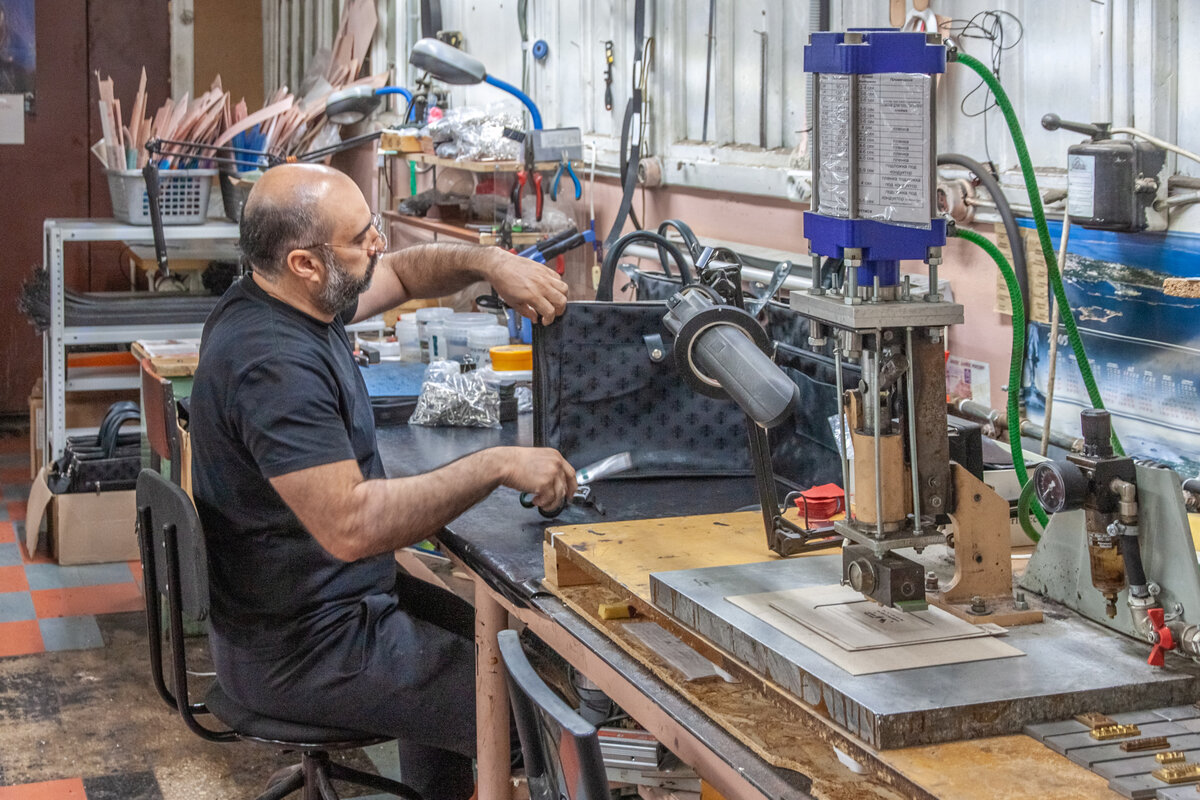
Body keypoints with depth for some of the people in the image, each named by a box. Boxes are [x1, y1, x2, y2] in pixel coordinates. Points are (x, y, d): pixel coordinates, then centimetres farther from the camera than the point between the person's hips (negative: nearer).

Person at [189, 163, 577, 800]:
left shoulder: (280, 296, 1)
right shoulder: (274, 364, -31)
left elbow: (403, 271, 16)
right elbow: (349, 525, -37)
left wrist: (489, 262, -4)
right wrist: (495, 467, -33)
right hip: (298, 652, -11)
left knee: (471, 624, 29)